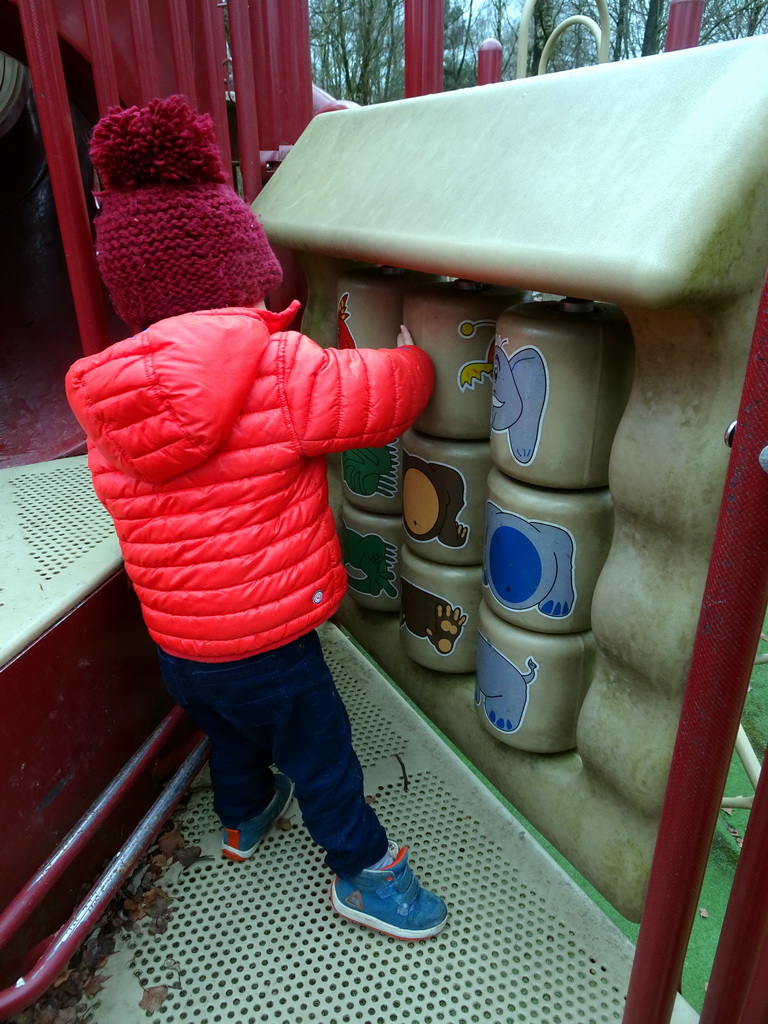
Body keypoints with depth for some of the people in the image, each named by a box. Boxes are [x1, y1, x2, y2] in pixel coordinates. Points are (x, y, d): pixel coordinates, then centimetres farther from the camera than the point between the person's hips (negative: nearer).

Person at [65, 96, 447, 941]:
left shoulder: (107, 399, -3)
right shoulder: (276, 368, -24)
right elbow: (381, 393, -14)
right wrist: (417, 353, 7)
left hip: (174, 645, 6)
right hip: (264, 646, -6)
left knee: (231, 734, 33)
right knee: (321, 759, 18)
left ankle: (244, 817, 60)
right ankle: (363, 871, 42)